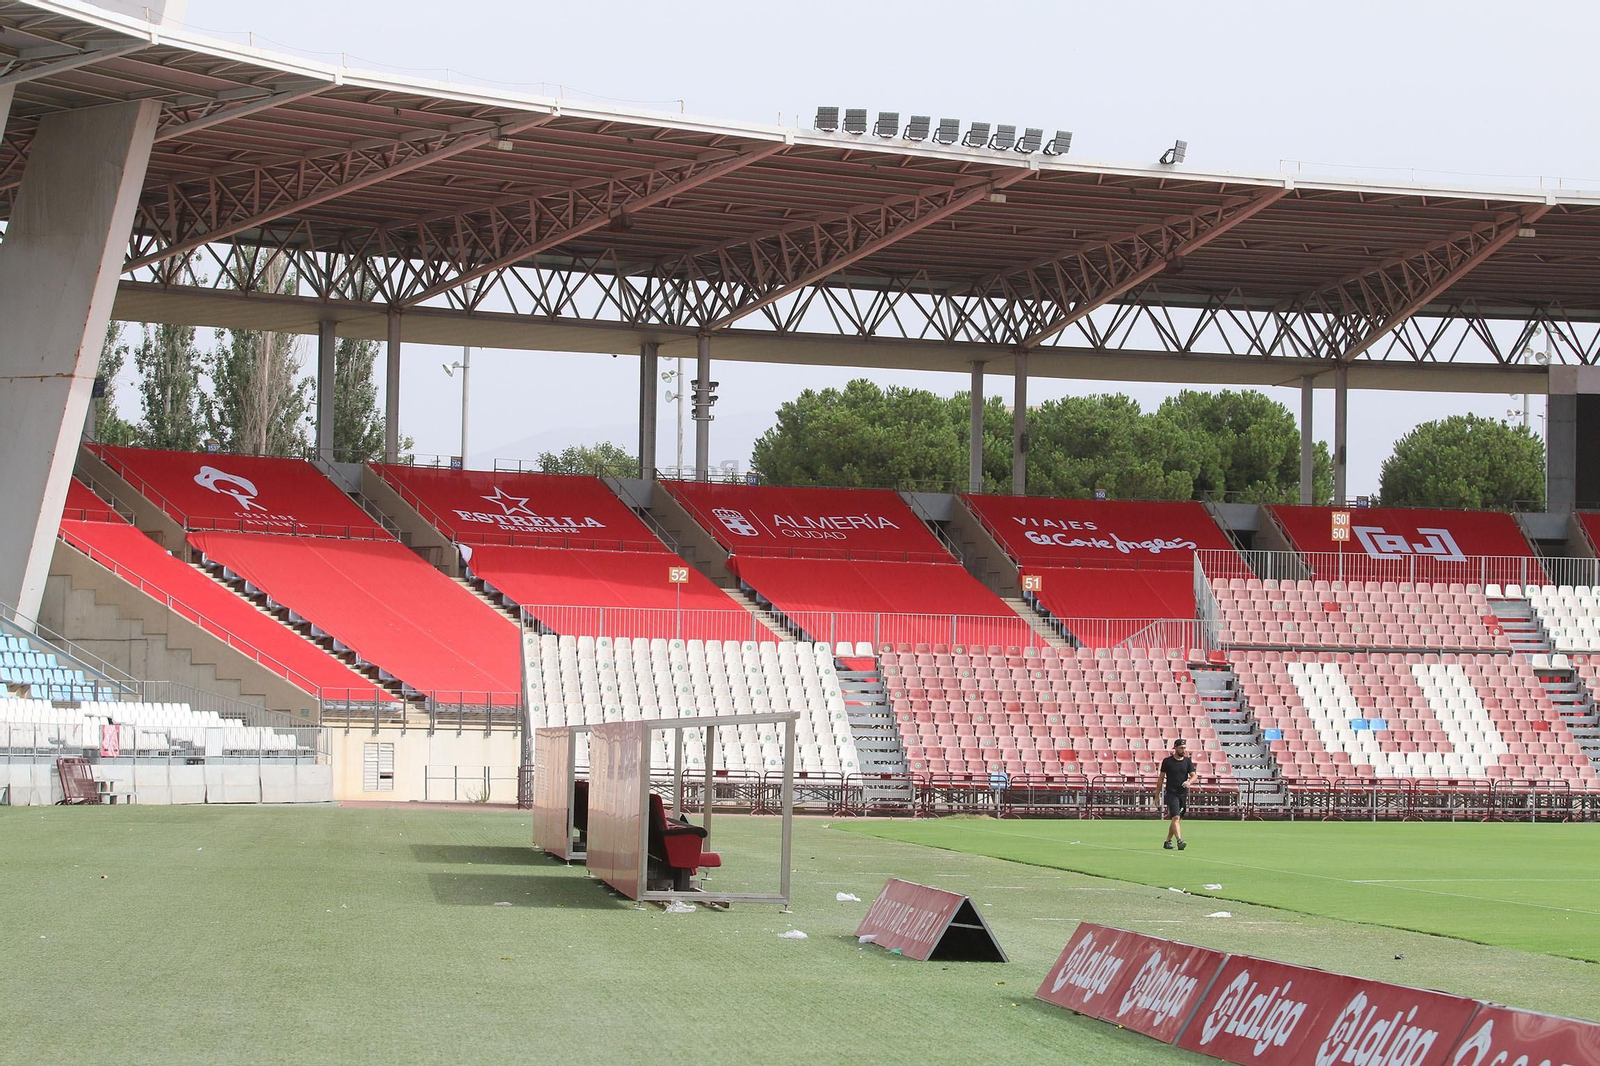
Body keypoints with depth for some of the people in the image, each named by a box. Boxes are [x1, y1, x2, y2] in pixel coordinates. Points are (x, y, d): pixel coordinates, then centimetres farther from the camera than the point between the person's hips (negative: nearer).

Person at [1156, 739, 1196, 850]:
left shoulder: (1188, 761, 8)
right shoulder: (1167, 761, 0)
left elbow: (1194, 775, 1)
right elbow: (1161, 778, 6)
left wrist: (1189, 782, -22)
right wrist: (1157, 795, 6)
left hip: (1183, 794, 4)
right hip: (1171, 794, -4)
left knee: (1177, 819, 10)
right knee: (1176, 817, -18)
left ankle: (1168, 841, 24)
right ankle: (1179, 841, -29)